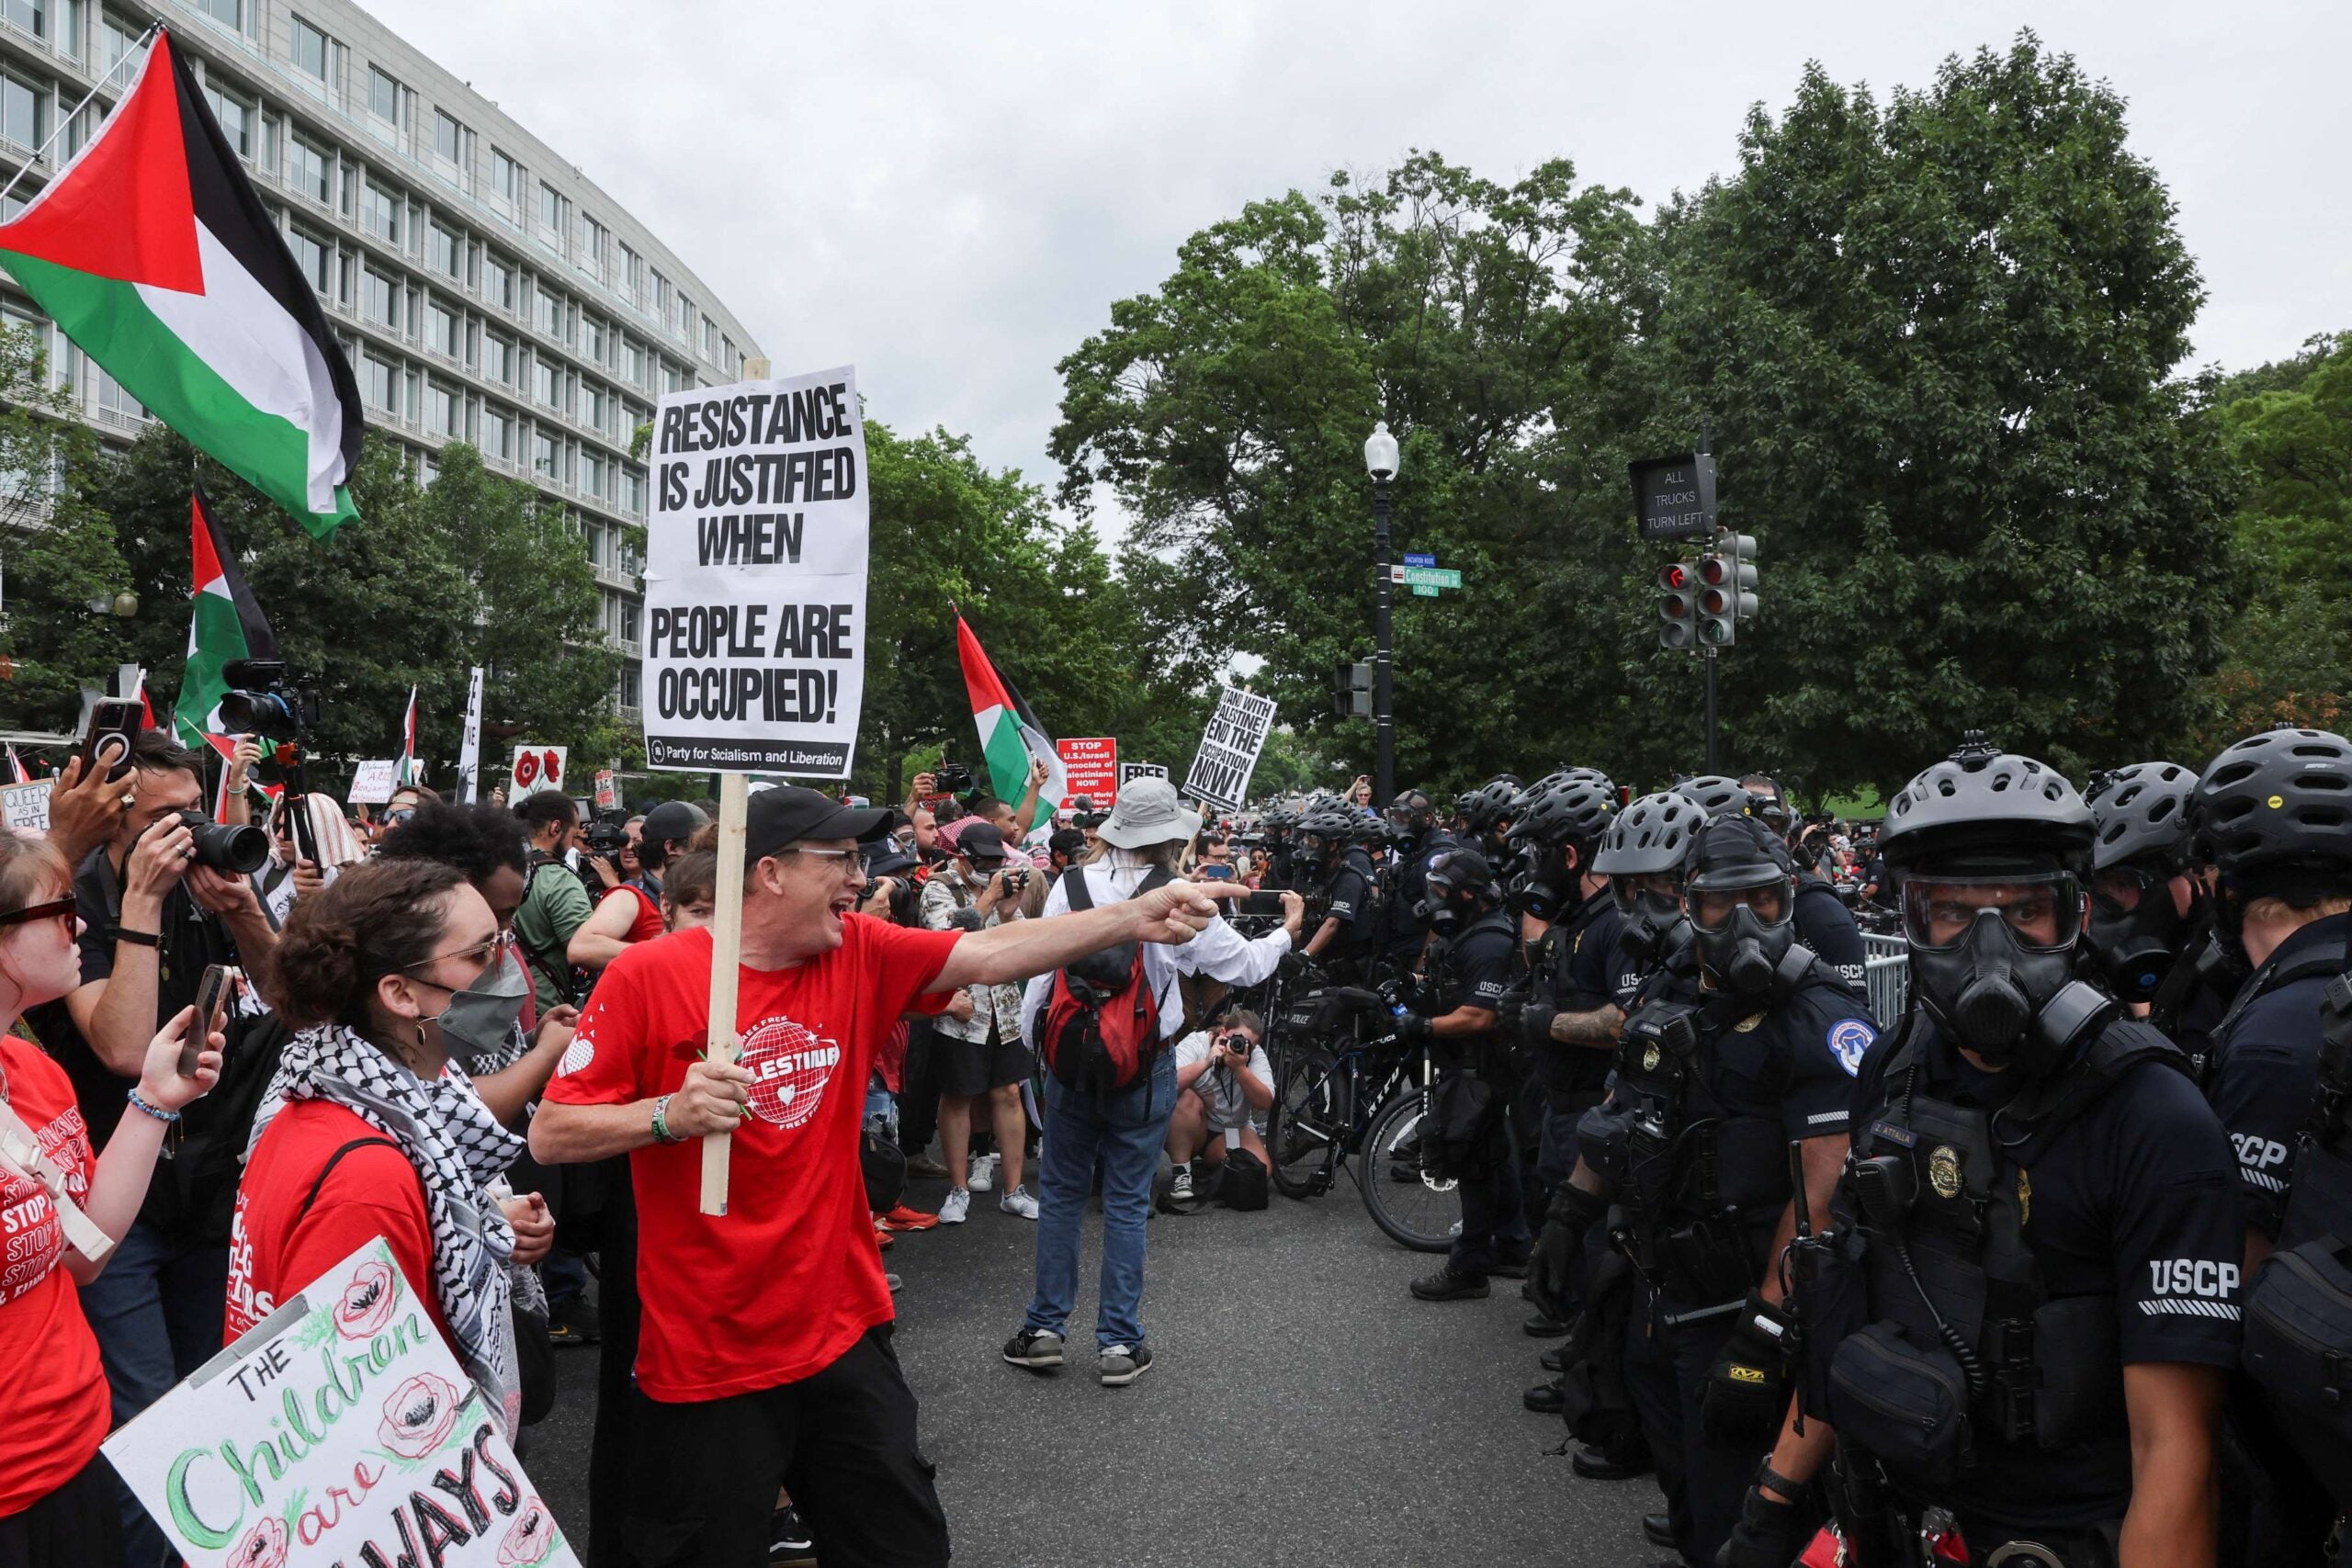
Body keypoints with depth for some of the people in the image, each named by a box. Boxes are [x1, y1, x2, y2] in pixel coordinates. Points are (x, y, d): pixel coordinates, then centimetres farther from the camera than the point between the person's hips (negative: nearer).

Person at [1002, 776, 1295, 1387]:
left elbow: (1041, 971, -3)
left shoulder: (1070, 886, -7)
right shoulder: (1179, 897, -14)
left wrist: (1031, 1041, 9)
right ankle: (1118, 1344, 14)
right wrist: (1287, 930, 17)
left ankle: (1044, 1329, 21)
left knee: (1060, 1193, 15)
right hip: (1144, 1070, -2)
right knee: (1127, 1203, 8)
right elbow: (1244, 964, -1)